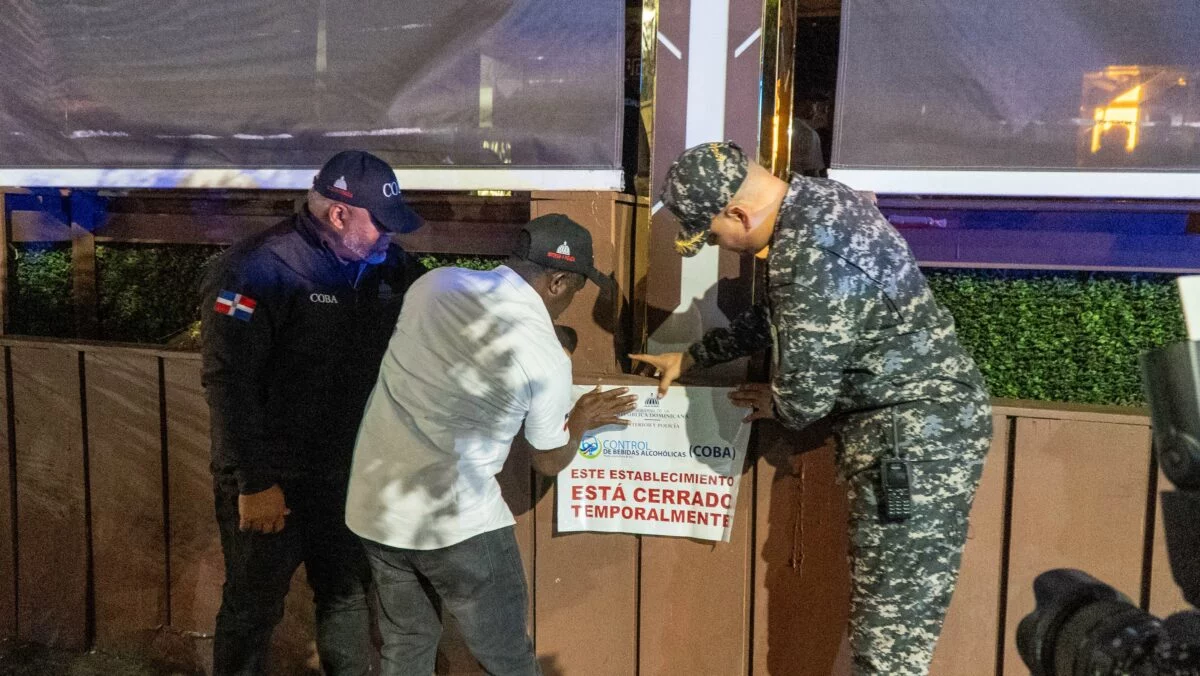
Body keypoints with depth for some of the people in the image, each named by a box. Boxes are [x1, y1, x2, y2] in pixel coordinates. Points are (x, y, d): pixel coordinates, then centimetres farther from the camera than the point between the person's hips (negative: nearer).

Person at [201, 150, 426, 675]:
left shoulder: (386, 264, 1)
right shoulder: (255, 271, -20)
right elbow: (228, 384, -22)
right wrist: (255, 483, -21)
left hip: (347, 472, 6)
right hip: (269, 480, -6)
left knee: (349, 594, 20)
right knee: (254, 608, 10)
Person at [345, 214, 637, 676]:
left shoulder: (436, 283, -1)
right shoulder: (546, 356, -14)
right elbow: (550, 462, 1)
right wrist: (581, 420, 21)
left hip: (373, 505, 6)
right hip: (454, 519, -6)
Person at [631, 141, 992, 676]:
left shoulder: (811, 252, -25)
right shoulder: (813, 203, 8)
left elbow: (805, 392, -21)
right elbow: (772, 317, 23)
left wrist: (774, 405, 2)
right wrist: (689, 357, 28)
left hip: (917, 437, -10)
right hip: (913, 427, 10)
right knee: (884, 616, 18)